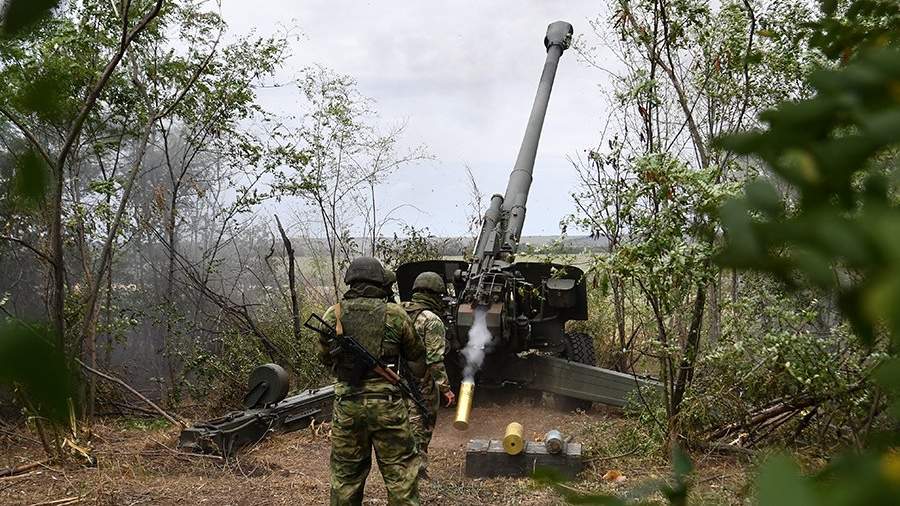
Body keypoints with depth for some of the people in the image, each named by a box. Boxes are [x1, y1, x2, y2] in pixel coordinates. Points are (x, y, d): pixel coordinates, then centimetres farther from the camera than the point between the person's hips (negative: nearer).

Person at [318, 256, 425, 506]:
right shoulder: (396, 315, -4)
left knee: (345, 476, 14)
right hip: (387, 404, -2)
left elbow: (325, 357, 12)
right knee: (401, 476, 6)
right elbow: (416, 356, 8)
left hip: (347, 405, 2)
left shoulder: (333, 315, 0)